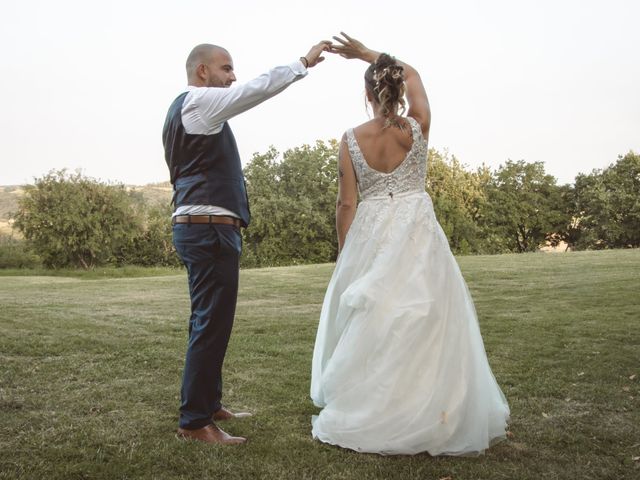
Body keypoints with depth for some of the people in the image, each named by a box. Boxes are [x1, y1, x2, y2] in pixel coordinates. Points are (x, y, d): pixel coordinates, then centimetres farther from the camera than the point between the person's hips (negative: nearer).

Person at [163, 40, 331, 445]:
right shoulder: (199, 100, -8)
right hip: (210, 228, -11)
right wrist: (303, 63, -5)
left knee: (210, 321, 16)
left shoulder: (184, 108, 23)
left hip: (199, 227, 11)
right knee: (212, 324, -9)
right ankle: (195, 421, -2)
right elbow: (259, 89, -15)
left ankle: (209, 404, 27)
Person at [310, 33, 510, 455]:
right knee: (422, 323, 6)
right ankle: (425, 416, 11)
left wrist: (345, 255, 7)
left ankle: (364, 414, 20)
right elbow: (412, 73, 16)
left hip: (370, 237, 1)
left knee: (367, 324, 10)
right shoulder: (418, 127, -3)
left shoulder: (351, 140, -3)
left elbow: (346, 204, -2)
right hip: (417, 234, -1)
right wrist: (367, 53, 16)